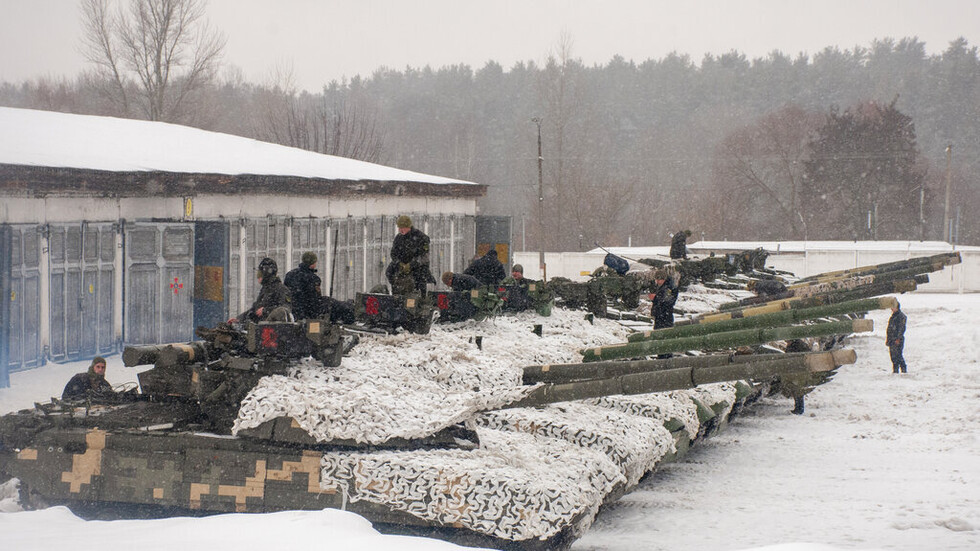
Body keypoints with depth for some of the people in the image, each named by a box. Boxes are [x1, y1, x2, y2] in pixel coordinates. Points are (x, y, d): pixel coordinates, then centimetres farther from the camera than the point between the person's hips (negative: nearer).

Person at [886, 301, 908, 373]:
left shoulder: (901, 316, -6)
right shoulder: (892, 316, 20)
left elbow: (901, 328, -13)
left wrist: (898, 338, -20)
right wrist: (887, 338, 19)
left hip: (897, 339, -8)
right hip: (891, 339, 8)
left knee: (897, 355, -12)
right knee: (893, 355, 7)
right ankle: (894, 370, 11)